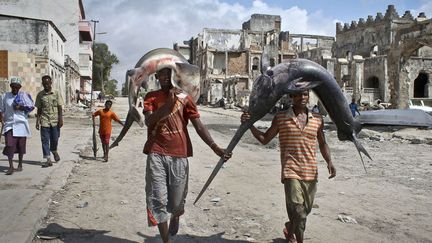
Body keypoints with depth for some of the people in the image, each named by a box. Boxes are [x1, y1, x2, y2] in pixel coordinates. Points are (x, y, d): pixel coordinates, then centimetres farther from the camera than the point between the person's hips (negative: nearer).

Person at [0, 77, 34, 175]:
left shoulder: (24, 95, 3)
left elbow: (31, 107, 0)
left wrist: (21, 107, -14)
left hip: (21, 124, 0)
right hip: (9, 124, 0)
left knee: (21, 145, 8)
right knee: (9, 145, -9)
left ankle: (20, 165, 22)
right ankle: (11, 167, -3)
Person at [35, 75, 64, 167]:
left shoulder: (56, 93, 2)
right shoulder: (40, 95, 5)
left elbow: (60, 107, 2)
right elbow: (39, 109, 9)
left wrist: (60, 119, -5)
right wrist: (37, 121, 4)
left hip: (55, 121, -1)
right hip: (44, 121, 1)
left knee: (54, 139, 4)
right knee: (45, 140, -2)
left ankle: (54, 151, 35)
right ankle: (48, 160, 1)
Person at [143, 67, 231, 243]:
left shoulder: (185, 98, 4)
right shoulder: (151, 97, 6)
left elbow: (198, 126, -2)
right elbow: (149, 121, -10)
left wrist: (215, 147, -14)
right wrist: (169, 102, -21)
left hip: (179, 155, 0)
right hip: (156, 155, 0)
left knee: (177, 201, 8)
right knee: (158, 200, -3)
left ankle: (175, 216, 45)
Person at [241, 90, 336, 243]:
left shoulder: (317, 120, 7)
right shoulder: (281, 118, 0)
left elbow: (322, 144, 18)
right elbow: (264, 139, 6)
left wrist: (329, 162, 3)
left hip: (311, 173, 4)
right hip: (291, 172, -4)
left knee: (305, 210, 17)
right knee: (298, 210, -12)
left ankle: (289, 228, 46)